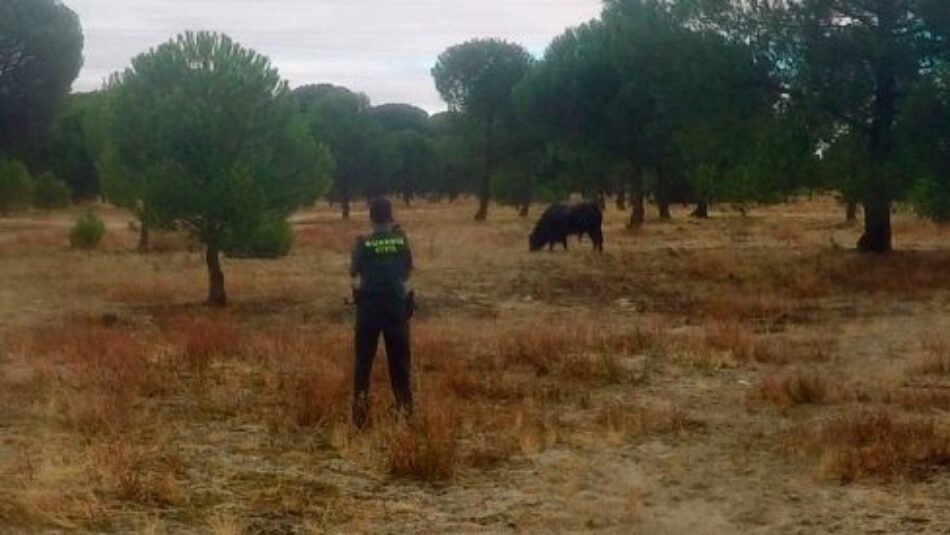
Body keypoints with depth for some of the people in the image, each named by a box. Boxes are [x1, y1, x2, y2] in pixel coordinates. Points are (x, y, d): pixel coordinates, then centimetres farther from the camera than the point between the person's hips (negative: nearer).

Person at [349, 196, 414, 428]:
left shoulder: (364, 243, -8)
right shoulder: (401, 240, -3)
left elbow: (353, 272, 2)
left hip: (369, 306, -1)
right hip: (396, 305, 1)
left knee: (364, 358, 7)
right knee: (399, 358, 11)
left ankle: (360, 409, 2)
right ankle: (405, 407, 13)